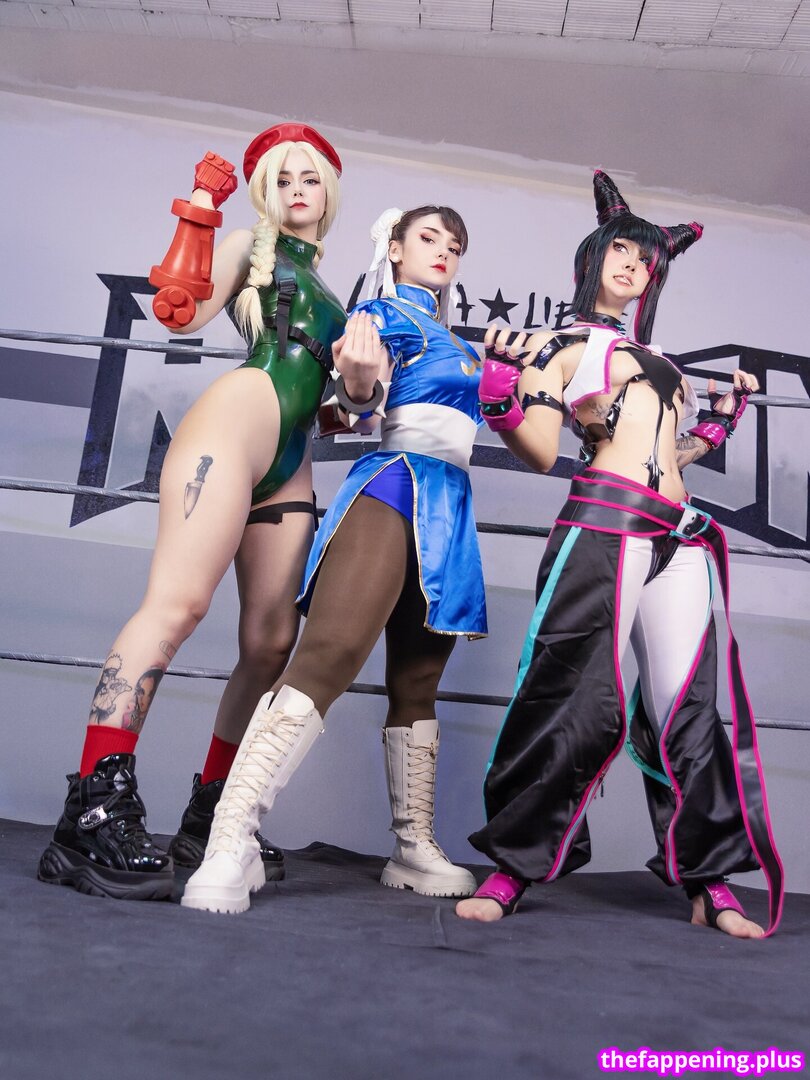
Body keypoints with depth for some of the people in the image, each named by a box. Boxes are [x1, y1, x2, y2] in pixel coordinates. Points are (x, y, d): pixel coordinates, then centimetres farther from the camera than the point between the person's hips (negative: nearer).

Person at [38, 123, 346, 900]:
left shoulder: (322, 282, 31)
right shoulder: (250, 248, 16)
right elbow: (181, 311, -3)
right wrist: (200, 207, -1)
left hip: (290, 465, 7)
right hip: (237, 420, -6)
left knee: (271, 642, -1)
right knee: (177, 602, -23)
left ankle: (206, 820, 8)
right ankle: (93, 814, -23)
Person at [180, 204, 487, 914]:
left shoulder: (450, 340, 28)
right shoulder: (384, 311, 7)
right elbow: (361, 413, -7)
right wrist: (358, 387, -27)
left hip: (448, 509, 8)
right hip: (392, 488, -8)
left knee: (417, 683, 7)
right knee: (330, 653, -26)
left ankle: (415, 848, 13)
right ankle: (232, 844, -29)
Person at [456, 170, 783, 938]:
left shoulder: (653, 355, 29)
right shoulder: (559, 344, 9)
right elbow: (540, 452, -3)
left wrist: (725, 414, 27)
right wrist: (503, 389, -17)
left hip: (680, 534, 6)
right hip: (605, 521, -6)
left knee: (686, 704, 3)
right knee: (578, 697, -10)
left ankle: (709, 882, 13)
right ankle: (513, 868, 3)